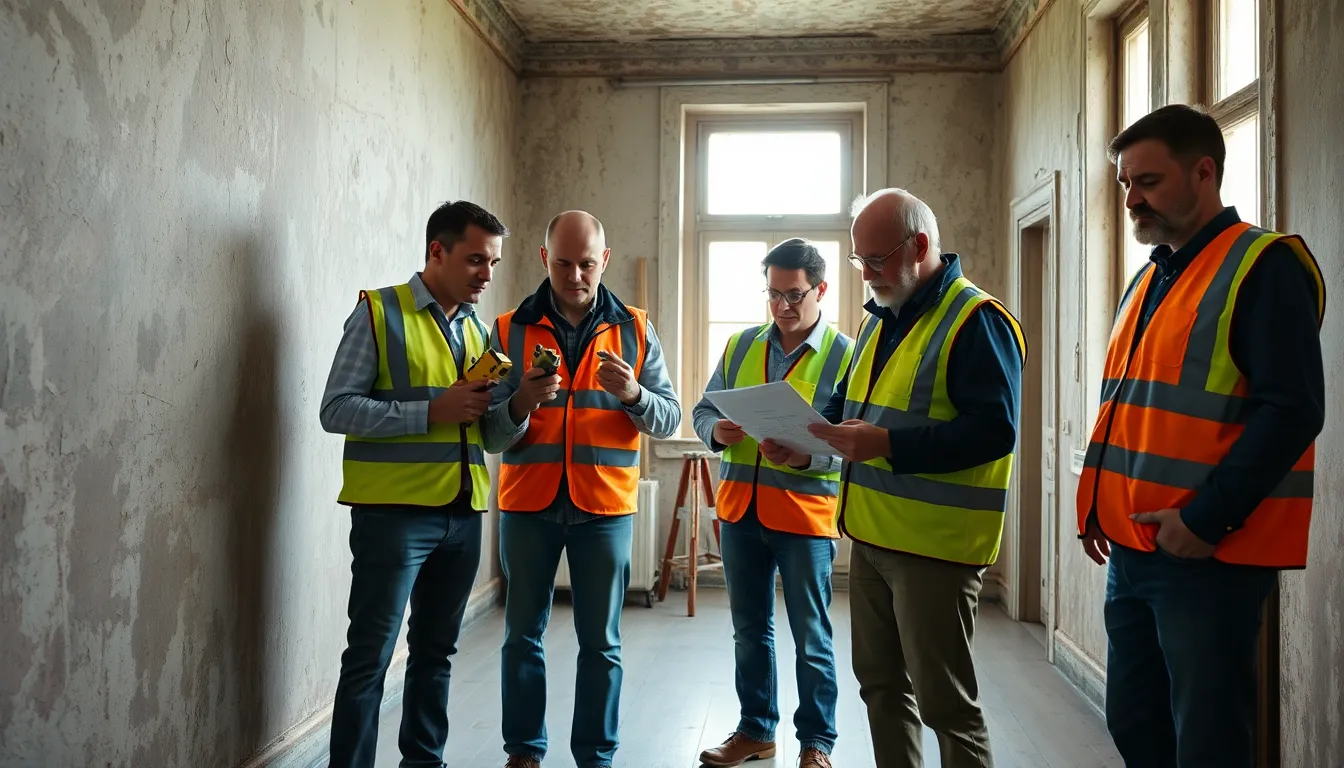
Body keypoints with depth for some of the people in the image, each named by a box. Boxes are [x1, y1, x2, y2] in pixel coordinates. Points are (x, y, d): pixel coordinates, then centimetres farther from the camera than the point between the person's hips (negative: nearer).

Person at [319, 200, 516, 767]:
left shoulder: (478, 329, 14)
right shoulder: (378, 312, -4)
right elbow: (337, 409, -11)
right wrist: (431, 411, -18)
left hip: (463, 514, 6)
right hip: (393, 512, -6)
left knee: (436, 652, 15)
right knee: (370, 656, 0)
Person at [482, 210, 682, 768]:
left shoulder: (635, 330, 4)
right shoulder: (510, 330, 2)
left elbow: (668, 419, 1)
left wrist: (633, 394, -19)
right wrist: (521, 402, -22)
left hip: (605, 506, 0)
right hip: (528, 503, 1)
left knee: (600, 641, 7)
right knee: (522, 634, 9)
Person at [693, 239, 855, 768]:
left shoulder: (844, 354, -6)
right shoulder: (740, 345, 8)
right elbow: (703, 409, 11)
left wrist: (804, 457, -29)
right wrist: (715, 431, -11)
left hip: (806, 515, -4)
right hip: (739, 509, 5)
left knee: (811, 638, 7)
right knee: (750, 630, 16)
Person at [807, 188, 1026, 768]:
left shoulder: (977, 321, -14)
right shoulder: (880, 319, 14)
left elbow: (993, 431, -23)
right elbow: (850, 401, 22)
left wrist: (888, 446, -29)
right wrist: (807, 433, 2)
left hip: (935, 545, -9)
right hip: (870, 535, 9)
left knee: (944, 700, 1)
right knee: (880, 682, 18)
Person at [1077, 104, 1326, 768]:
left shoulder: (1265, 266, -9)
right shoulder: (1148, 280, 16)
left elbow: (1292, 410, -18)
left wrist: (1206, 519, -20)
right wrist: (1097, 503, 12)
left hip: (1208, 555, -8)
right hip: (1131, 550, 8)